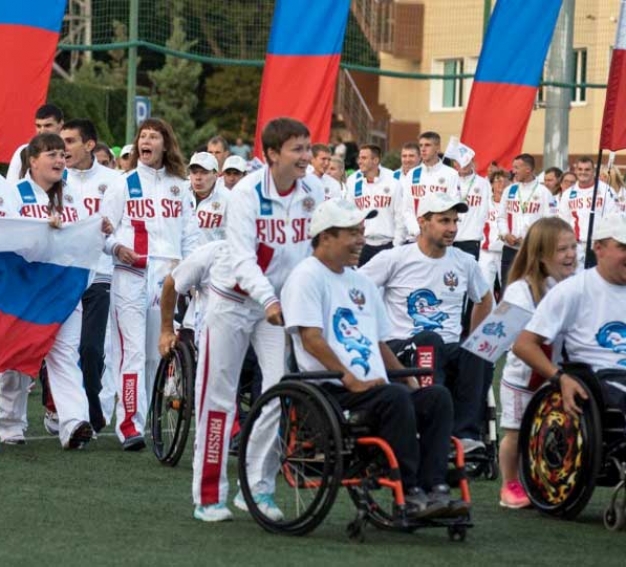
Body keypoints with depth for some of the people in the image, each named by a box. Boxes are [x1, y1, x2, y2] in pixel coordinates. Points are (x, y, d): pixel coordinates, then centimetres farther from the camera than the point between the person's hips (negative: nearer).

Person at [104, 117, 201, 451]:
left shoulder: (179, 187, 15)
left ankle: (141, 418, 13)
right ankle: (130, 425, -13)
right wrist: (117, 248, -15)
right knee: (132, 350, -10)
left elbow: (191, 234, 16)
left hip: (167, 276, 3)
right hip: (131, 274, -3)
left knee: (156, 353, 4)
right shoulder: (124, 184, 7)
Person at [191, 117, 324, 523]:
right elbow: (242, 257, -28)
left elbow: (318, 248, 1)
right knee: (219, 395, 1)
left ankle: (258, 488, 6)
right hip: (234, 300, -4)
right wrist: (267, 300, -41)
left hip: (281, 302, 4)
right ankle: (209, 496, 8)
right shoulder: (248, 193, -20)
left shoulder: (313, 190, -6)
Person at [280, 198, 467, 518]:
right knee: (394, 398, -33)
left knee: (437, 397, -14)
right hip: (330, 391, -8)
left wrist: (407, 378, 11)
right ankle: (409, 494, -31)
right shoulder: (307, 276, -1)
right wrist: (351, 380, -20)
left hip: (373, 388, 8)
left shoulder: (360, 282, 25)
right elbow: (311, 338, -13)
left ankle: (433, 489, -25)